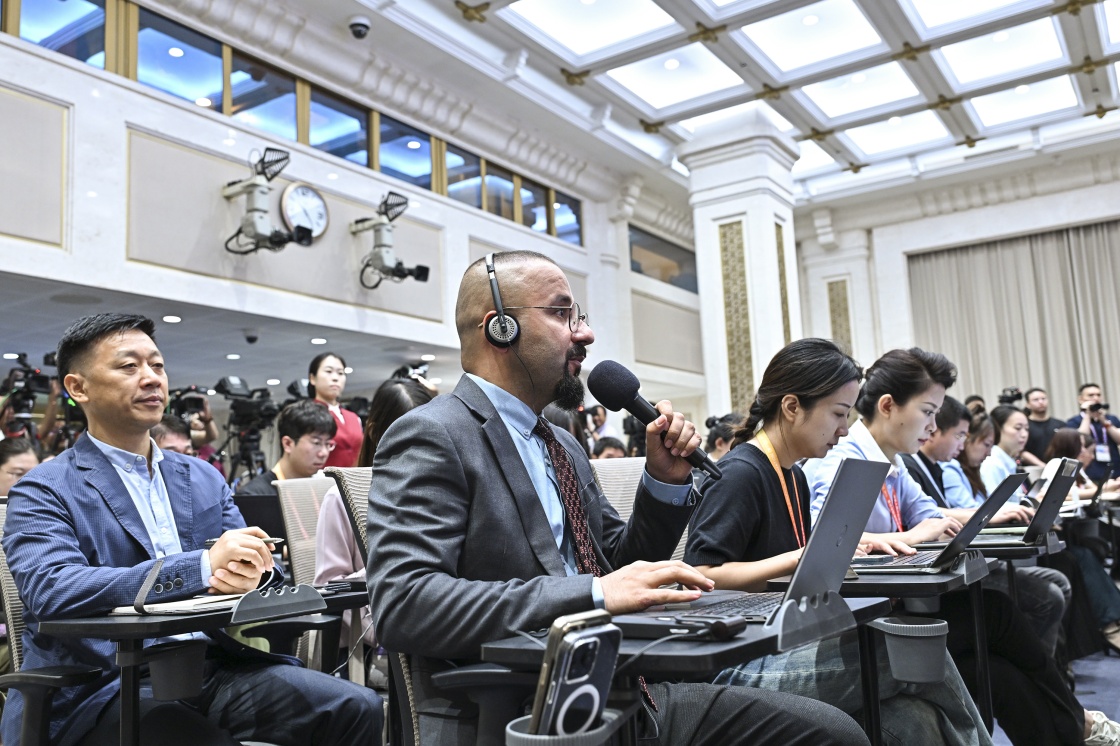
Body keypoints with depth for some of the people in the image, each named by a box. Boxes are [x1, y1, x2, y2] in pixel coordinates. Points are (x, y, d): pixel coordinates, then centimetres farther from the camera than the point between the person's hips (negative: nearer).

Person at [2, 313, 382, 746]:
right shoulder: (43, 492, 0)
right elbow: (51, 592, -17)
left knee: (358, 708, -17)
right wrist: (204, 566, -28)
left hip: (209, 668, 5)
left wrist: (242, 576, -17)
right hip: (104, 689, -4)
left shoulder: (204, 478, 16)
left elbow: (252, 562, 10)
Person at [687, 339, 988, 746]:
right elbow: (702, 577, -22)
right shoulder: (738, 474, -14)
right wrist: (799, 558, -25)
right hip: (738, 665, -8)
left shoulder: (794, 476, 14)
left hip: (786, 647, 8)